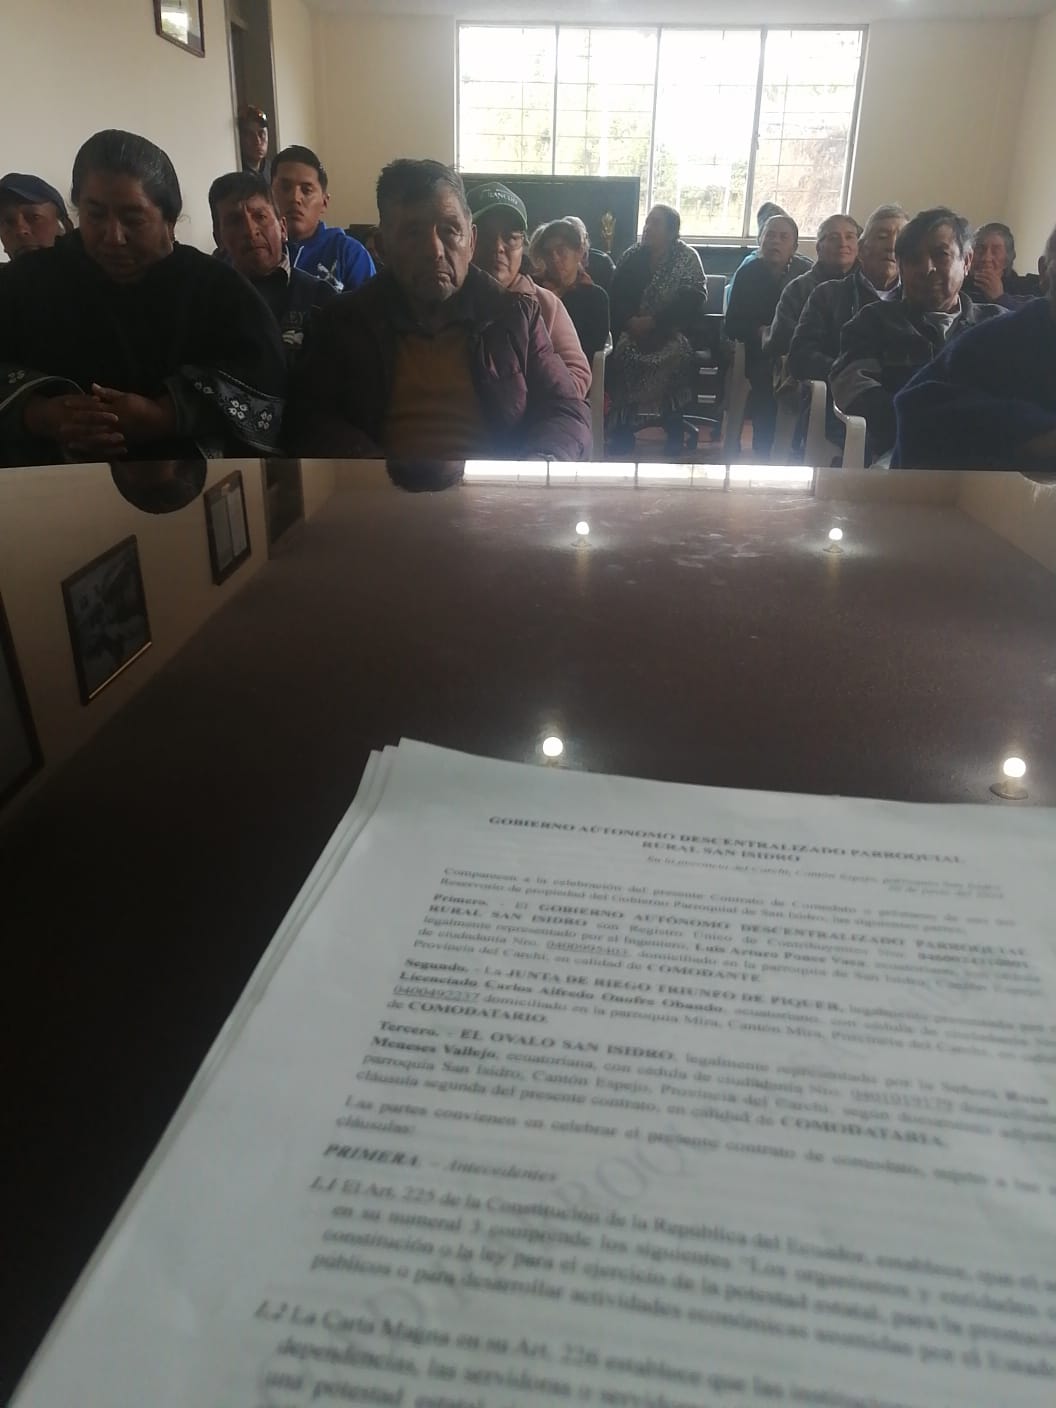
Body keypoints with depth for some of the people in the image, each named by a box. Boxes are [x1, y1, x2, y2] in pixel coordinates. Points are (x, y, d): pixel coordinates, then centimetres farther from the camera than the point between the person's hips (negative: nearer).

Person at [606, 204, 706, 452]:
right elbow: (616, 295, 4)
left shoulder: (687, 257, 1)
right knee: (623, 350, -29)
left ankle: (674, 439, -19)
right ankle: (622, 435, -19)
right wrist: (629, 321, -17)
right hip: (633, 328, 3)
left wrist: (654, 322, -20)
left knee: (674, 356, -33)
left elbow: (694, 299, -9)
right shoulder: (631, 255, 11)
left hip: (672, 330, -2)